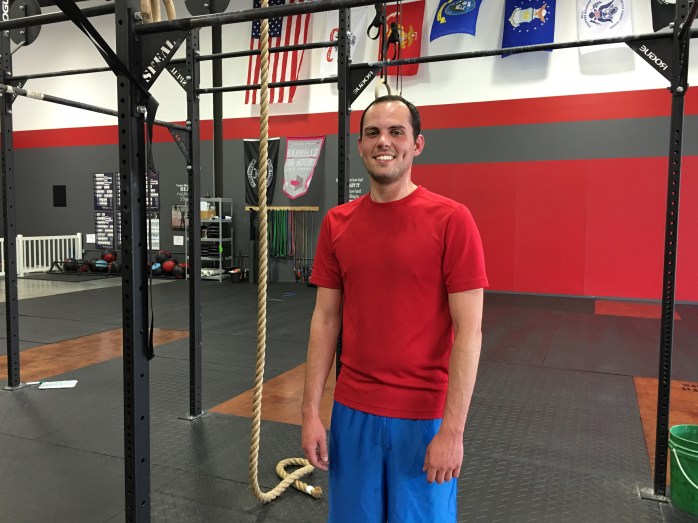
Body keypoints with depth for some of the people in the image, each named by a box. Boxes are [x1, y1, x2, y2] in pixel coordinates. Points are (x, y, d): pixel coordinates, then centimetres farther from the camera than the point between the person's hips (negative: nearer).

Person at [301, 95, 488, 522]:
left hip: (427, 414, -3)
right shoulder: (337, 223, 2)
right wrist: (311, 411, 2)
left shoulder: (451, 220, -12)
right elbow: (326, 319, 4)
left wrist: (452, 429, -15)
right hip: (353, 409, 4)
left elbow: (469, 331, -13)